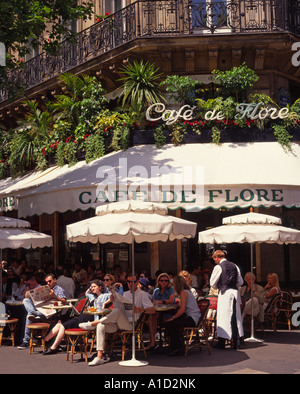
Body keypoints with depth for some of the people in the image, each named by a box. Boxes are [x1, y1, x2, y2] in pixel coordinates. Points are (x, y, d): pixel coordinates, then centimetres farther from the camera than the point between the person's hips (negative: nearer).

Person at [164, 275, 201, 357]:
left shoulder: (183, 292, -10)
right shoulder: (187, 292, 20)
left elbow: (182, 309, -18)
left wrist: (173, 318, -10)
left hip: (192, 319, -10)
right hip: (193, 318, 10)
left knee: (169, 325, -14)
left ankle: (178, 347, -2)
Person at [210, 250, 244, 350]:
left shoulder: (218, 267, -6)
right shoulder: (234, 266, 10)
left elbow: (213, 283, 0)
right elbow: (240, 282, 13)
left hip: (224, 293, -5)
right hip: (235, 292, 6)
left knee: (223, 316, 0)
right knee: (235, 317, 9)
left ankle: (221, 343, 4)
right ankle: (235, 343, 13)